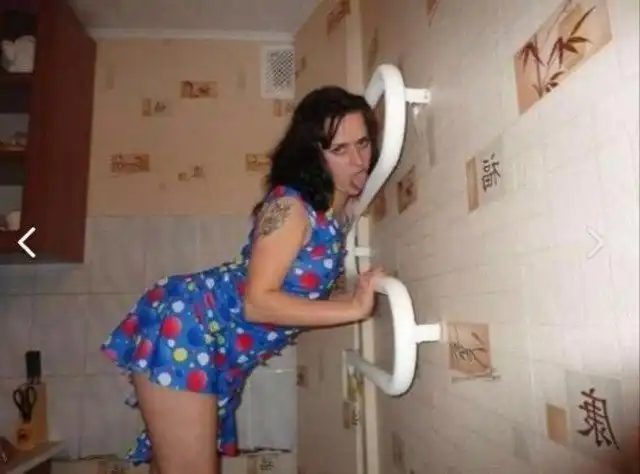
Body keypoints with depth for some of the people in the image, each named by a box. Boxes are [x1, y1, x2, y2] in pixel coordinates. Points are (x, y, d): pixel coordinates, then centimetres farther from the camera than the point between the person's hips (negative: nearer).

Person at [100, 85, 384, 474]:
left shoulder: (338, 212, 5)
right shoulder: (290, 205, -20)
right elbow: (257, 302, -26)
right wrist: (353, 308, -26)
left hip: (221, 355, 8)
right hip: (185, 330, -8)